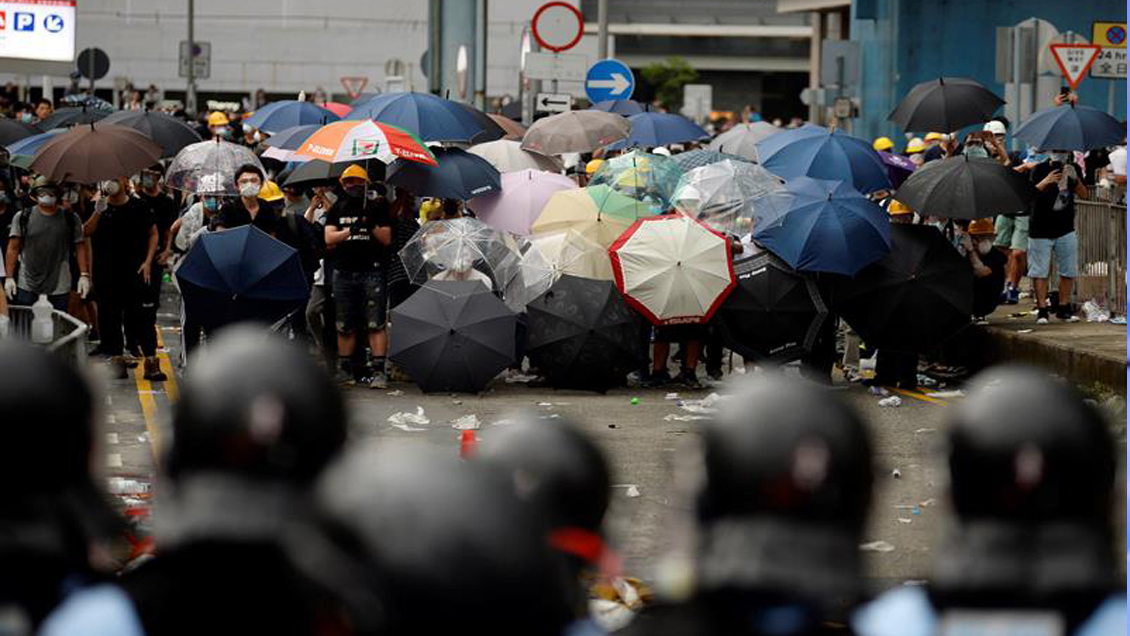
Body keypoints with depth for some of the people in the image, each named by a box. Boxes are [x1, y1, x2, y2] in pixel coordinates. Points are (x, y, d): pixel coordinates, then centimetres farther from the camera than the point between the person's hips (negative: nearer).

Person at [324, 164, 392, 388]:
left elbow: (386, 239, 1)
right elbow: (329, 238, 0)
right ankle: (346, 369, 18)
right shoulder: (337, 209, 12)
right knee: (345, 326, 8)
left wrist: (372, 226, -16)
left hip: (371, 271, -3)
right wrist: (350, 231, -15)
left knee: (375, 324, -8)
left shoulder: (376, 207, 5)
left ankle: (378, 371, -10)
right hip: (343, 273, 3)